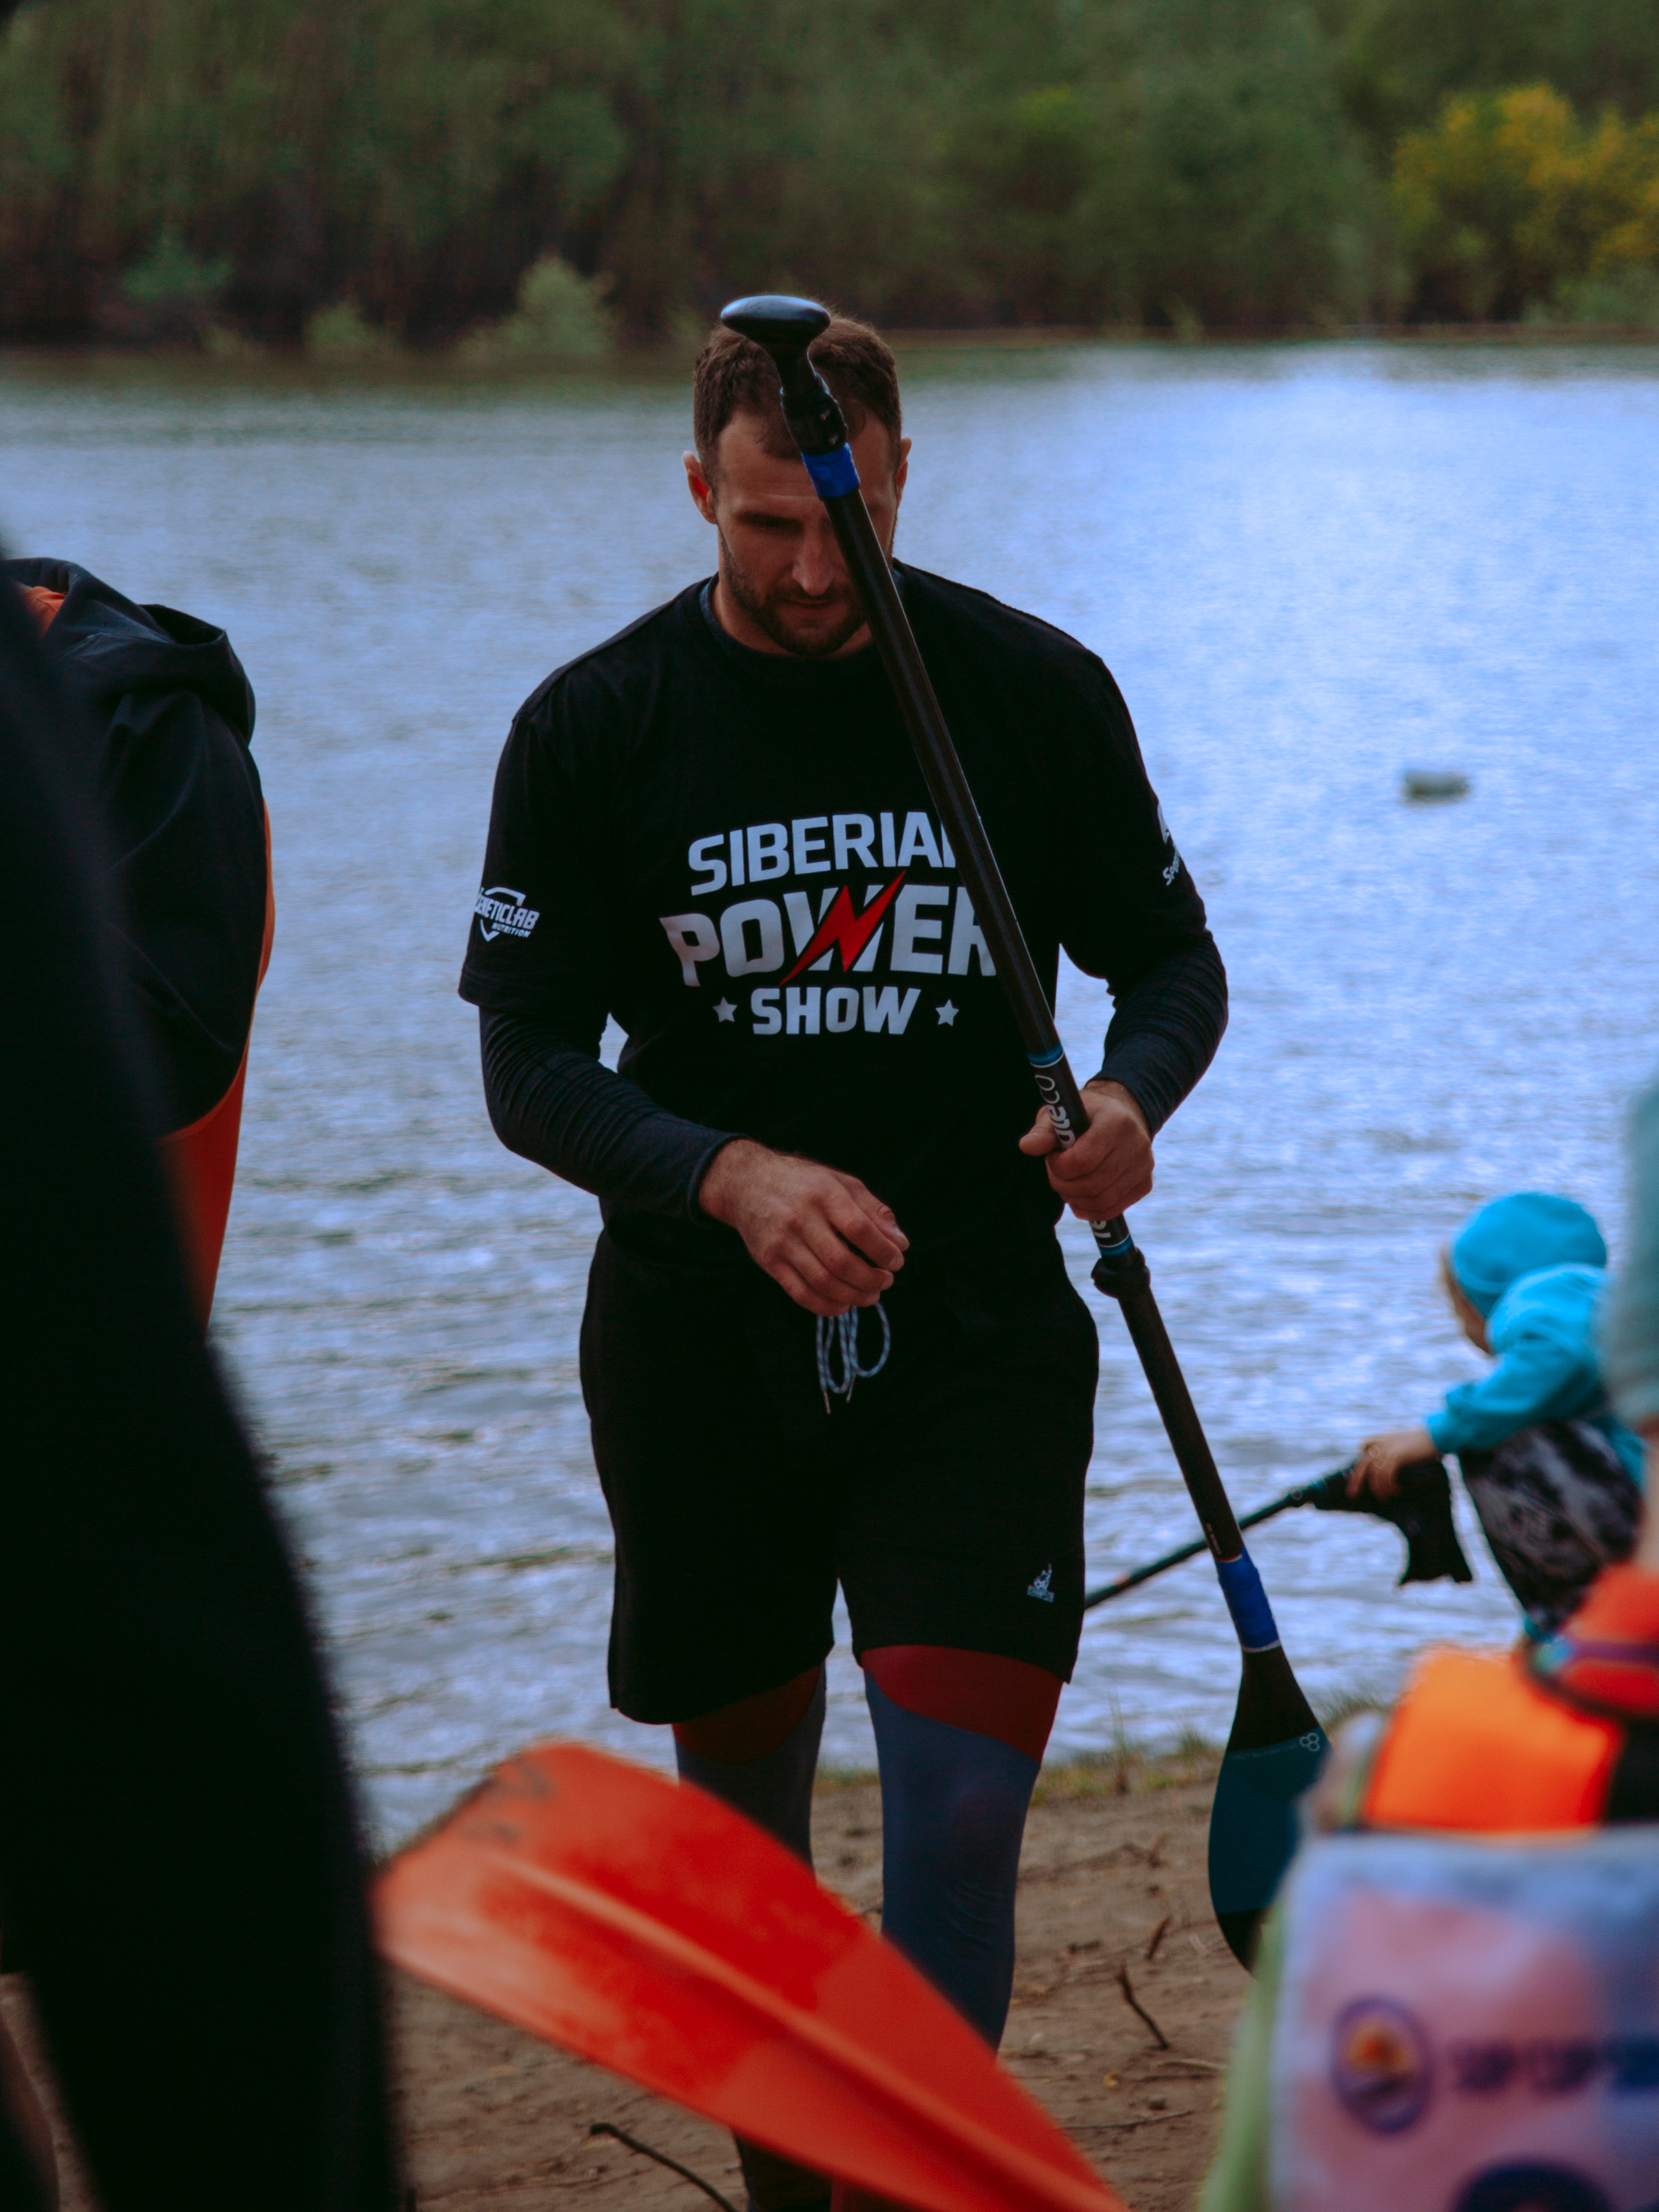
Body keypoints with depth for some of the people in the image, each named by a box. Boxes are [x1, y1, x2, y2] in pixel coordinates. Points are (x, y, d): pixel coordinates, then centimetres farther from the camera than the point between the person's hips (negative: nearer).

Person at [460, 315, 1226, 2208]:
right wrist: (732, 1176, -25)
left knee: (960, 1816, -14)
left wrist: (1132, 1095, -16)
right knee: (745, 1820, 14)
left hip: (977, 1337, -1)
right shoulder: (592, 729, -4)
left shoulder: (1036, 694, -2)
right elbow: (530, 1069, -6)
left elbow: (1172, 957, 8)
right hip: (702, 1348, 1)